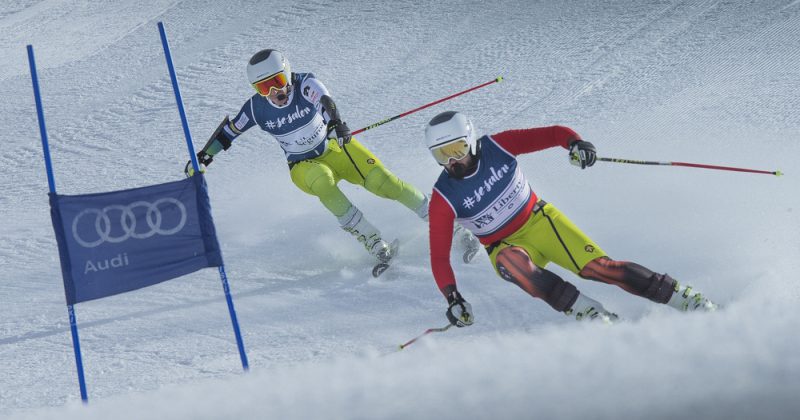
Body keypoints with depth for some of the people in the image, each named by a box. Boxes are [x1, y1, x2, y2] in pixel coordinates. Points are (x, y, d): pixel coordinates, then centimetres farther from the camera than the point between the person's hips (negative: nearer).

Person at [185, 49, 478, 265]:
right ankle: (370, 238, -30)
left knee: (383, 183, -20)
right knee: (322, 182, -35)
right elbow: (228, 131, 1)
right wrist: (203, 157, -3)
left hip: (337, 148, -1)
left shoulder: (305, 85, -22)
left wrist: (336, 121, -63)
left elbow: (325, 100, -43)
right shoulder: (256, 109, -14)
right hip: (304, 167, 1)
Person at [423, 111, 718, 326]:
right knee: (514, 263, -37)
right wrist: (452, 298, -31)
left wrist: (575, 143, -32)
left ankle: (689, 300, -13)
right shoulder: (444, 198, -16)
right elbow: (439, 256, -17)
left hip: (540, 220, 1)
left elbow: (554, 134, -9)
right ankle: (590, 314, -39)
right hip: (506, 248, -1)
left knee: (597, 266, -18)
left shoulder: (497, 146, -13)